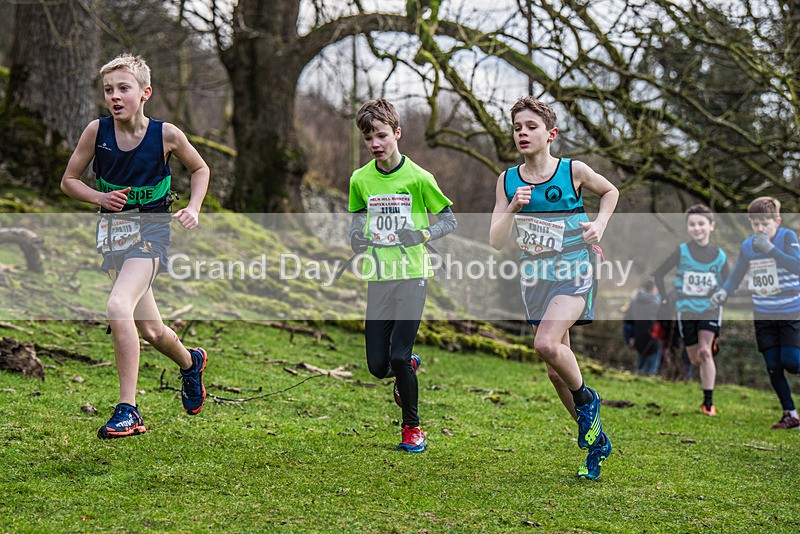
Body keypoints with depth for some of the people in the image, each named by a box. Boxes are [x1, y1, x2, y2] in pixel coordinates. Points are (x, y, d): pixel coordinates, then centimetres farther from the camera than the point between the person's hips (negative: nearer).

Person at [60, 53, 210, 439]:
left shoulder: (166, 134, -9)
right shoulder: (97, 131, -5)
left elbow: (200, 169, 10)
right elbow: (69, 180, 6)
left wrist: (193, 208, -5)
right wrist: (99, 197, -12)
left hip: (151, 228, -4)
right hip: (113, 230, 4)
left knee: (118, 307, -27)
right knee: (149, 329, 12)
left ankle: (127, 410, -22)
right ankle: (190, 362, 46)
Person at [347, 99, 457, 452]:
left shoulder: (418, 178, -6)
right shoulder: (360, 180, 5)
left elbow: (449, 220, 1)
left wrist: (421, 235, -17)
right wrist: (356, 240, -4)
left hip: (412, 276, -4)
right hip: (378, 278, 4)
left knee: (399, 357, -11)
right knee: (377, 366, 1)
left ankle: (412, 427, 10)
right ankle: (409, 369, 37)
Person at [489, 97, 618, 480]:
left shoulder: (573, 171, -6)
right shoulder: (508, 181, 1)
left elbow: (610, 192, 14)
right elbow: (496, 241, -4)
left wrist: (600, 224, -2)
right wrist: (513, 208, -19)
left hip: (573, 273, -4)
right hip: (534, 278, 5)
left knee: (546, 344, -29)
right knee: (555, 370, 8)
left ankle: (585, 397, 0)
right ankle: (596, 441, 25)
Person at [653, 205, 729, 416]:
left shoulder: (719, 256, -2)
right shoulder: (681, 252, -6)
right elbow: (658, 274, 3)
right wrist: (666, 298, -1)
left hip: (710, 310, -1)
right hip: (686, 311, 1)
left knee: (705, 351, -19)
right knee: (695, 360, 6)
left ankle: (708, 402, -15)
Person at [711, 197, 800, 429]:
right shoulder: (747, 246, -1)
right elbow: (736, 276, 6)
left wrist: (770, 248, -34)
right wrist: (723, 291, -14)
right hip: (763, 315, 4)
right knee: (773, 367, 3)